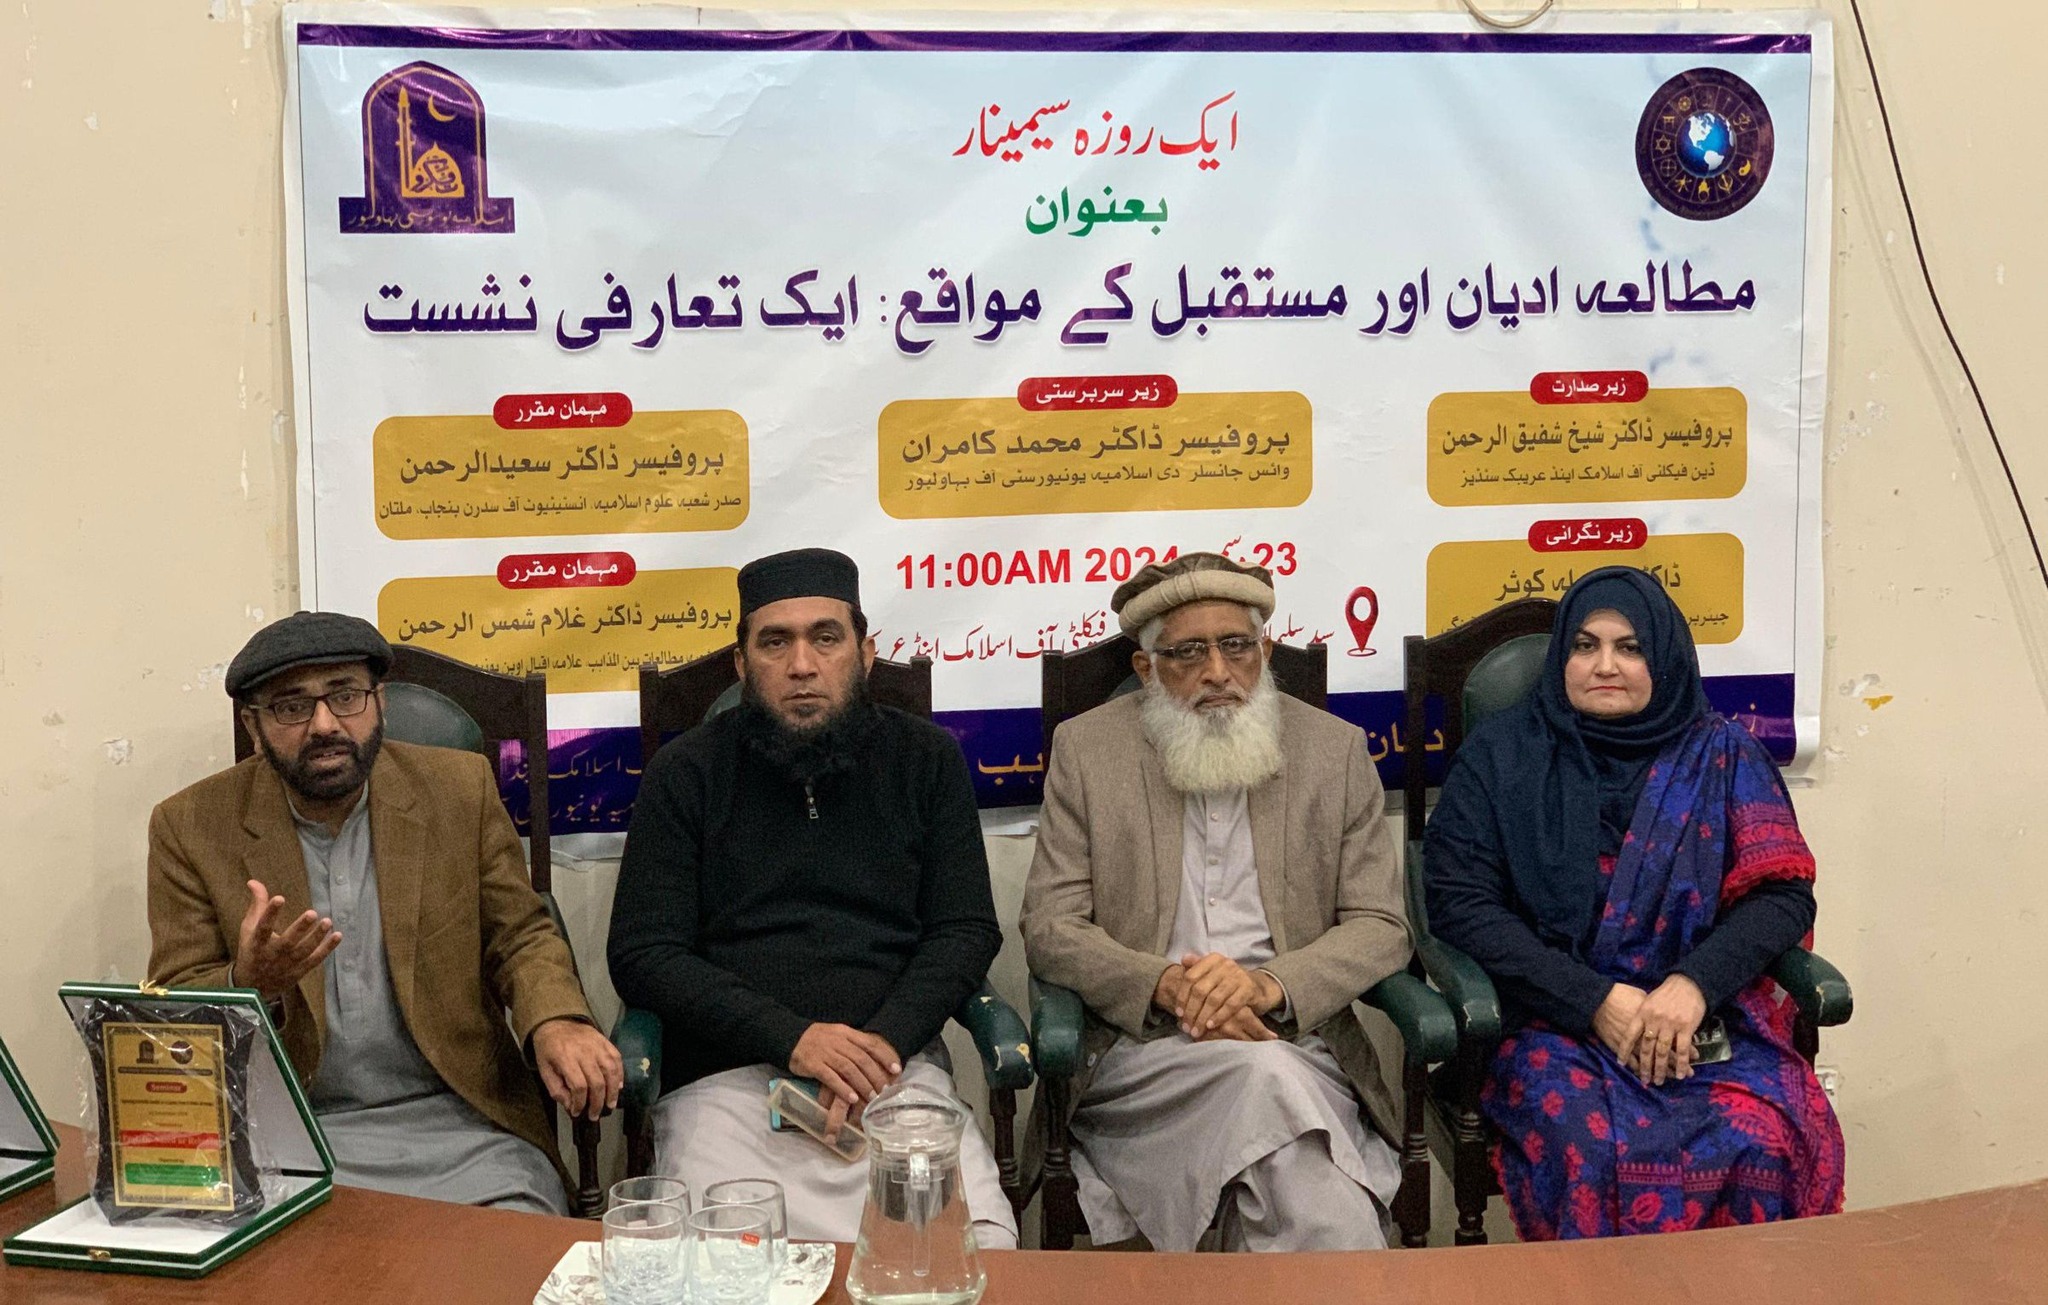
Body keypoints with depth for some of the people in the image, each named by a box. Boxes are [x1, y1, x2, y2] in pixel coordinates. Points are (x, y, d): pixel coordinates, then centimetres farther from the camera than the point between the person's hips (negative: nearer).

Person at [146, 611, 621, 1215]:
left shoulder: (460, 788, 3)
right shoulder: (190, 827, 0)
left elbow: (521, 936, 8)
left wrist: (555, 1022, -15)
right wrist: (248, 984, -22)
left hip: (459, 1121, 1)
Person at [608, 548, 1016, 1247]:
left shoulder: (927, 760, 12)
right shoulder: (684, 774, 7)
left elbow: (968, 929, 9)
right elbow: (641, 956, 1)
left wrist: (886, 1039, -10)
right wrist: (789, 1037, -13)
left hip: (896, 1062, 1)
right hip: (727, 1077, -1)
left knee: (982, 1246, -23)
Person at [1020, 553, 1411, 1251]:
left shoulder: (1336, 751, 8)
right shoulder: (1086, 749, 6)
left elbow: (1381, 927, 5)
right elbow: (1049, 929, 1)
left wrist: (1270, 985, -15)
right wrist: (1166, 986, -17)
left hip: (1294, 1042, 0)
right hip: (1138, 1050, 0)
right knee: (1267, 1074, -32)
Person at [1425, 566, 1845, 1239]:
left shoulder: (1721, 755, 12)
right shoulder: (1500, 755, 7)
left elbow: (1784, 892, 4)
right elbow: (1460, 904, -2)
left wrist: (1695, 985, -14)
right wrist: (1596, 1001, -12)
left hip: (1706, 1016, 2)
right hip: (1553, 1019, -1)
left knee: (1762, 1140, -28)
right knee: (1588, 1142, -32)